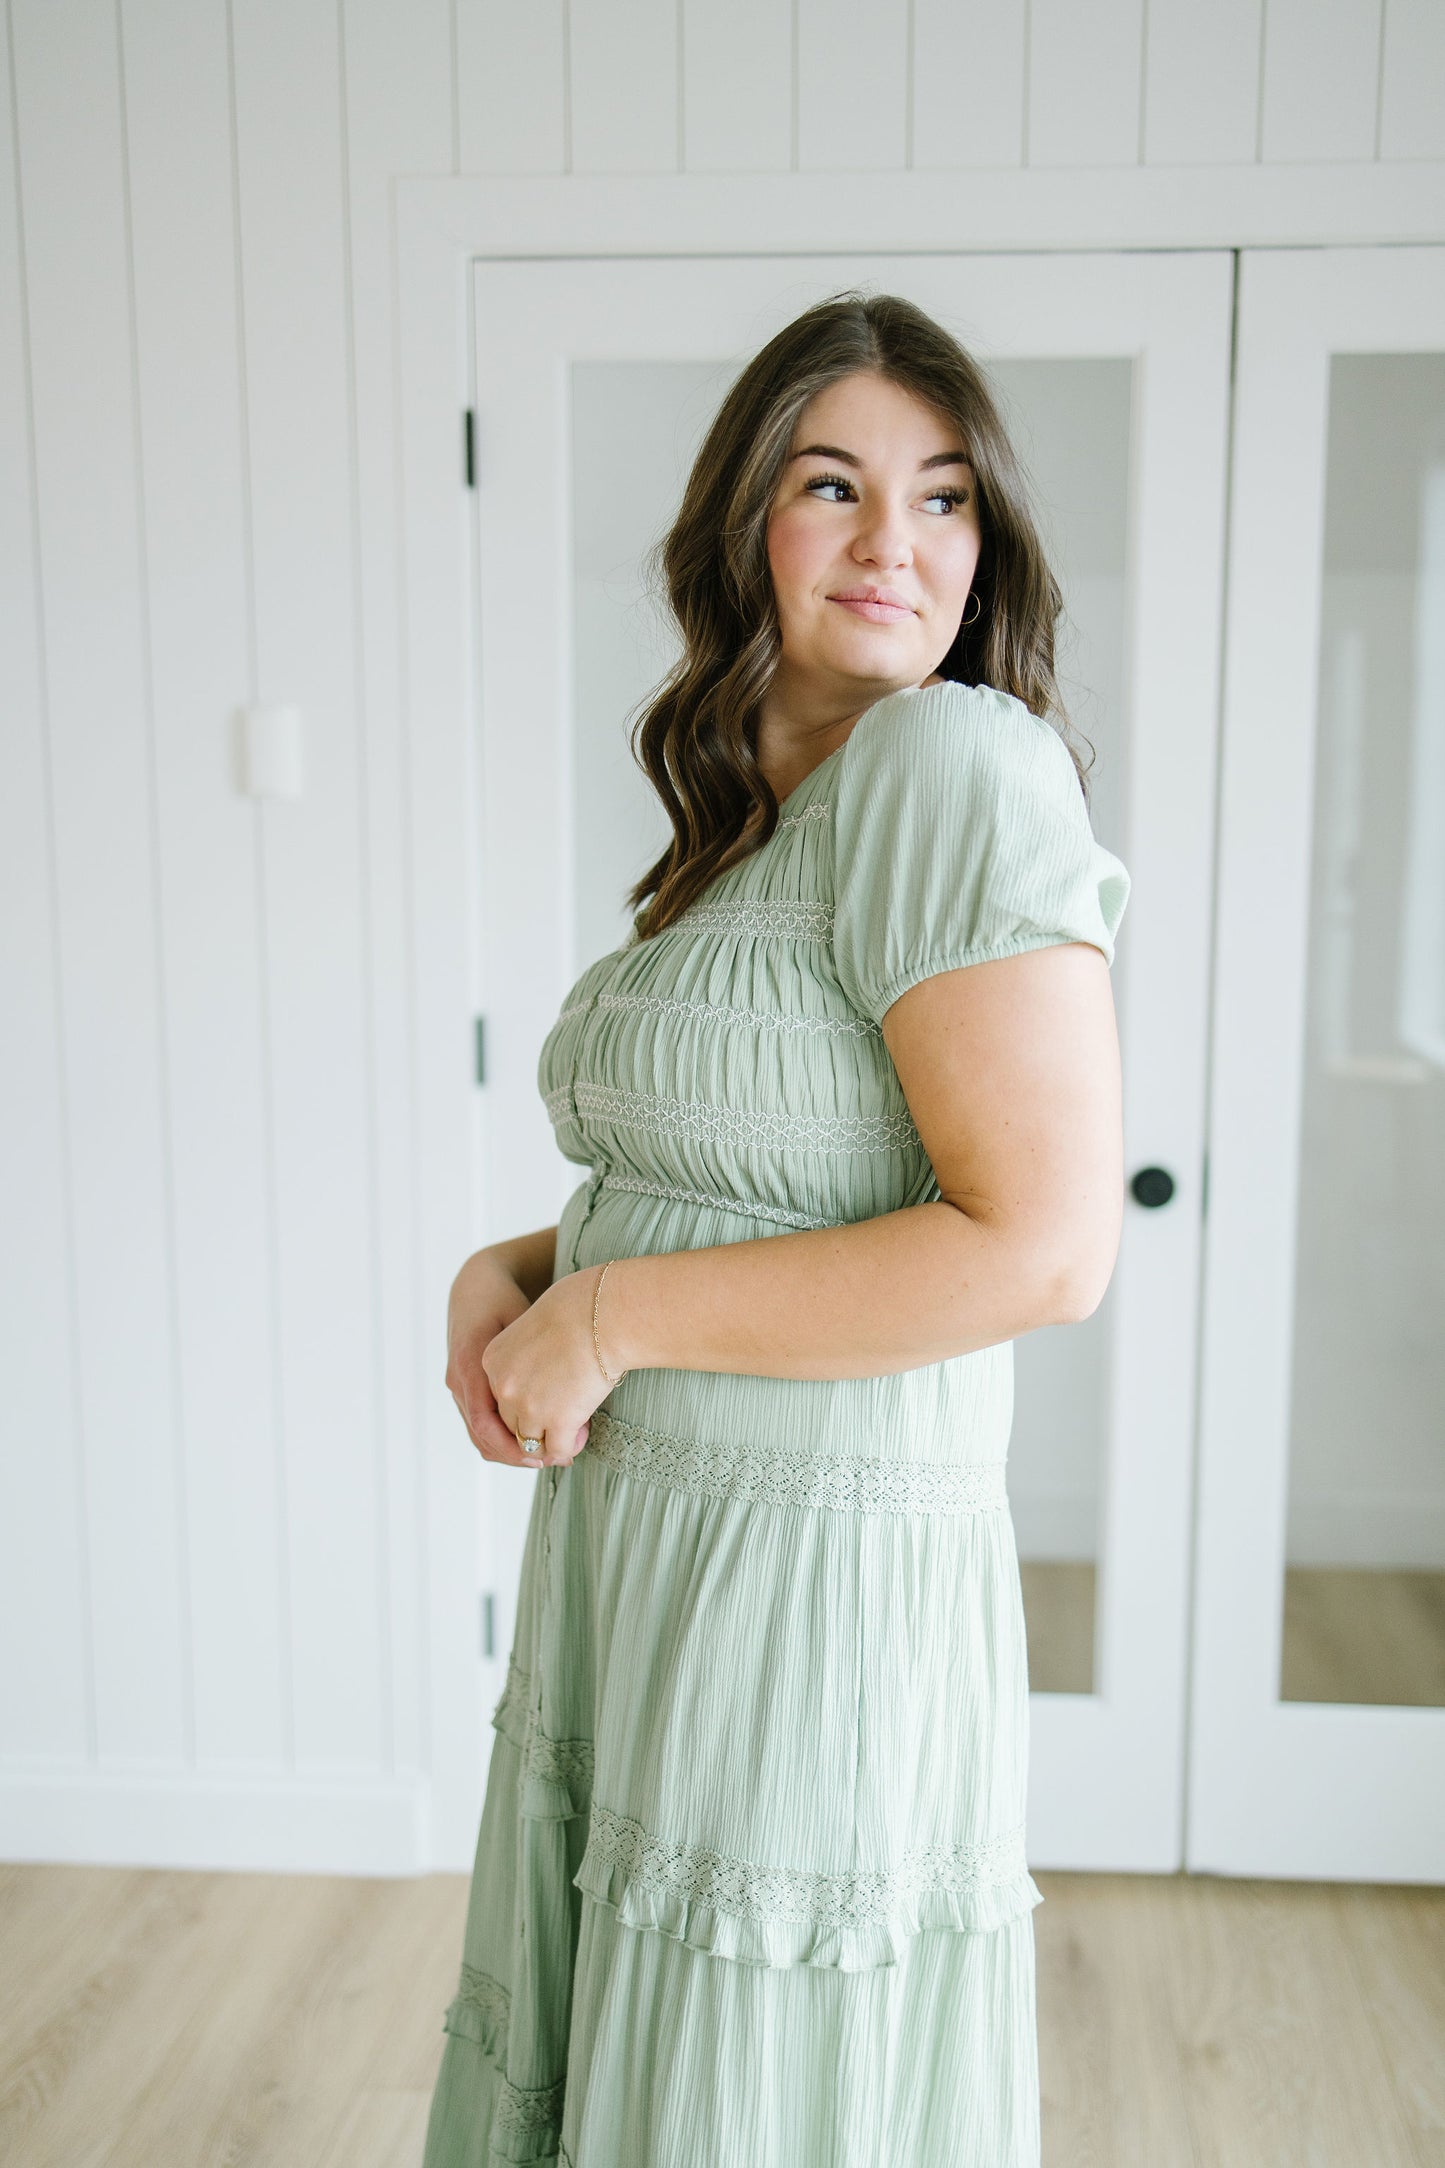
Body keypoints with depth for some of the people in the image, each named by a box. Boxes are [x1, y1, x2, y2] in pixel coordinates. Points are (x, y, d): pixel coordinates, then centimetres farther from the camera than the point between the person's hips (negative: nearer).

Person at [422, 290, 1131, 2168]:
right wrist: (519, 1271, 1)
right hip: (629, 1565, 9)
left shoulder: (958, 762, -16)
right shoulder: (756, 818, 11)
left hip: (816, 1592, -9)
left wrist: (606, 1315, -17)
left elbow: (1045, 1247, -24)